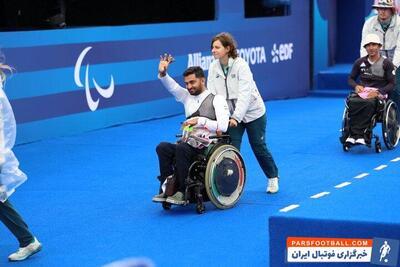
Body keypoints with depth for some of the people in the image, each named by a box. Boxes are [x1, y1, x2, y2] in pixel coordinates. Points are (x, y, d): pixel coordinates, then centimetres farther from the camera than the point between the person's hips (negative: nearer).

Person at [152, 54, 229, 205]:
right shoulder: (187, 97, 19)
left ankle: (182, 192, -27)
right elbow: (172, 86, 5)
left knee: (181, 148, -32)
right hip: (188, 144, 5)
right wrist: (162, 74, -15)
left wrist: (200, 121, -15)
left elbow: (223, 126, -10)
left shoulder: (217, 99, 1)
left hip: (207, 146, -5)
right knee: (162, 147, -22)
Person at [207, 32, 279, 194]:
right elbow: (211, 93, -9)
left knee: (259, 148, 8)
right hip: (232, 114, 4)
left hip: (252, 113, -4)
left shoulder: (241, 65, -22)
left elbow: (245, 94, -28)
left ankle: (273, 178, 30)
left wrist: (236, 117, -36)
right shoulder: (213, 67, -7)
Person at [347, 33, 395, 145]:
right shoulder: (359, 62, 13)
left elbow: (392, 84, 0)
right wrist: (356, 86, -4)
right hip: (361, 92, 3)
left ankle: (354, 134, -40)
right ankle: (358, 135, -38)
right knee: (352, 102, -33)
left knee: (369, 103, -39)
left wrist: (378, 92, -15)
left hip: (379, 94, -3)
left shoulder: (386, 63, 3)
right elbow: (351, 78, 20)